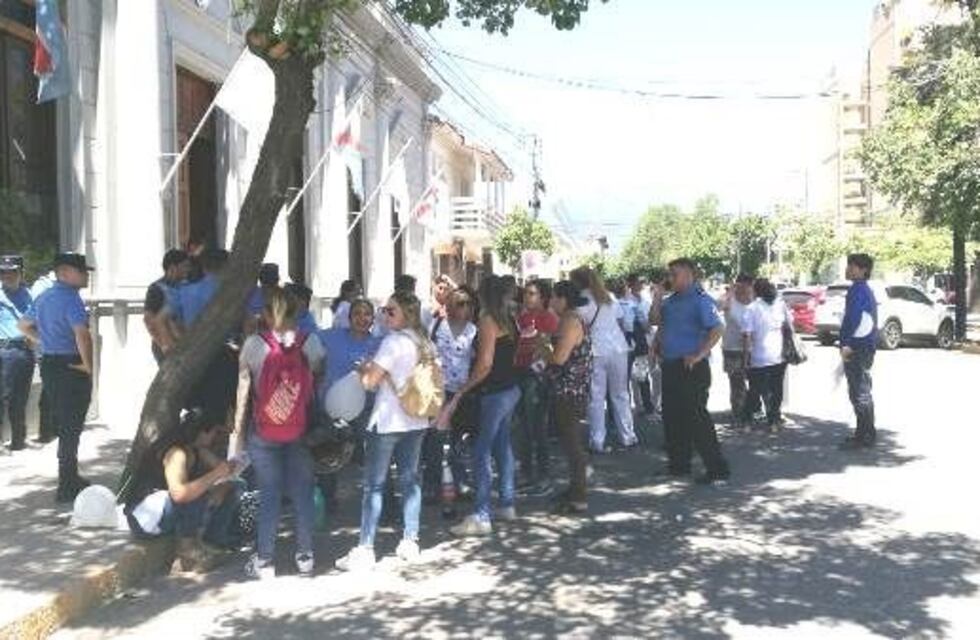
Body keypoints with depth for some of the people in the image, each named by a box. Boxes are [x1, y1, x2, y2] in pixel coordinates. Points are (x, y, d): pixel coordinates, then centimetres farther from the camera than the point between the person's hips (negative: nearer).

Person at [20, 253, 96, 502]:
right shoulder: (70, 298, -17)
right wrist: (88, 366, -20)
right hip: (71, 367, -9)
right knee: (71, 427, -1)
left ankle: (70, 478, 31)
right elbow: (82, 334, -30)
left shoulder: (44, 297, 12)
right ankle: (67, 487, 4)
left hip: (49, 364, 9)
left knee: (63, 423, 19)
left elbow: (24, 326, 25)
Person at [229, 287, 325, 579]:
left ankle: (264, 561, 11)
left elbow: (243, 391, -5)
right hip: (301, 432, 1)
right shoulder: (311, 344, -3)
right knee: (303, 494, 10)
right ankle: (305, 557, 17)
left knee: (268, 495, 6)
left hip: (263, 434, -1)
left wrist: (238, 433, 1)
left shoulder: (253, 344, -7)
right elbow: (318, 387, 1)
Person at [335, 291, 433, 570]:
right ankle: (410, 542, 16)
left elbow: (369, 380, -17)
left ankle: (365, 550, 2)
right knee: (410, 479, 13)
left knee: (374, 485, -1)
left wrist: (363, 368, 2)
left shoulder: (394, 341, -15)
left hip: (387, 422, -7)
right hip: (416, 421, 7)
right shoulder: (426, 343, 7)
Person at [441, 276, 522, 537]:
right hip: (511, 389, 9)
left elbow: (485, 364, -20)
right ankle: (507, 505, 25)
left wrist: (461, 392, -14)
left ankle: (481, 517, -7)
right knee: (502, 446, 17)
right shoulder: (509, 320, 9)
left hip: (495, 393, -9)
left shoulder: (487, 321, -15)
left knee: (482, 452, -7)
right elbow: (512, 356, 12)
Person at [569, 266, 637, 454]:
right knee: (620, 395, 13)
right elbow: (620, 322, 12)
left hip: (597, 352, -4)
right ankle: (627, 437, 17)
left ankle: (597, 442, 1)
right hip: (618, 349, 5)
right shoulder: (609, 297, 13)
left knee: (596, 398, 1)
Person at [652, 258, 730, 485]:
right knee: (672, 417, 14)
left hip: (691, 368, -9)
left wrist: (699, 355, -25)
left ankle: (717, 468, 1)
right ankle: (679, 464, 26)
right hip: (670, 366, 9)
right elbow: (661, 325, 29)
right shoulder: (671, 300, 13)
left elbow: (718, 329, -24)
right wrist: (656, 345, 12)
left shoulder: (700, 300, -13)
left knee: (696, 418, -7)